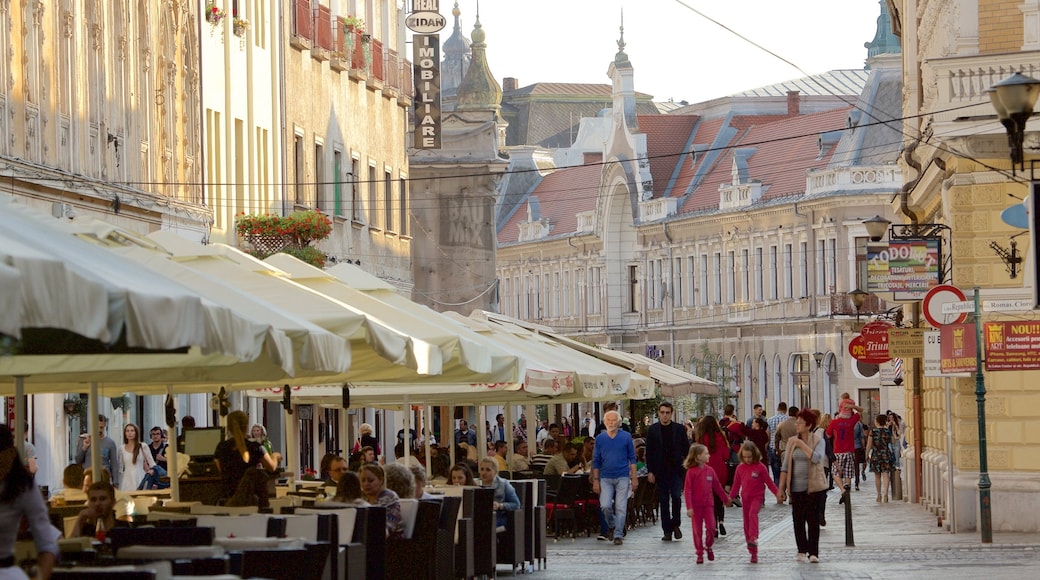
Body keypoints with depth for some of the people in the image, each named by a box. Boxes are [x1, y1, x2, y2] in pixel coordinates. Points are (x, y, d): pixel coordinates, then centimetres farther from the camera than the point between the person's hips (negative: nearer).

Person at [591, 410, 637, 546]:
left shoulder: (626, 437, 3)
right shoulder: (600, 438, 5)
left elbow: (632, 458, 6)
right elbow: (596, 461, 8)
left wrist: (634, 478, 0)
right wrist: (595, 481, 3)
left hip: (622, 478, -1)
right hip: (605, 478, 1)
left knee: (621, 508, -3)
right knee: (605, 506, -10)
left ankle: (618, 535, 2)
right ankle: (612, 525, 18)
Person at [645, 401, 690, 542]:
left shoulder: (679, 429, 3)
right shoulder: (653, 430, 4)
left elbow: (686, 449, 7)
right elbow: (649, 452, 4)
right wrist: (650, 471, -3)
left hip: (676, 470, -1)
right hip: (660, 471, 1)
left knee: (676, 497, -14)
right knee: (664, 501, 3)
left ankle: (676, 524, 7)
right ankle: (667, 531, 8)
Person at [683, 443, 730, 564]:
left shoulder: (710, 470, 3)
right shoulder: (691, 472, -11)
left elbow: (717, 486, 15)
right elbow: (687, 490, -13)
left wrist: (726, 499, 22)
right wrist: (689, 507, -18)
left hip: (708, 504, 3)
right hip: (696, 505, -3)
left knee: (711, 527, -3)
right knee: (697, 530, 4)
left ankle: (708, 546, 23)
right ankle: (699, 553, 14)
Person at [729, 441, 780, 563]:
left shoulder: (760, 467, -6)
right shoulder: (740, 468, 5)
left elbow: (769, 482, -2)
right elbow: (736, 484, 13)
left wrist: (777, 493, -8)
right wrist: (731, 497, 8)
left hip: (757, 497, -4)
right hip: (745, 498, 4)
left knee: (753, 513, -33)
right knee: (747, 524, 5)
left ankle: (753, 538, -45)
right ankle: (753, 553, 13)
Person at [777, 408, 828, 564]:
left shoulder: (818, 440, -3)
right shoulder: (792, 442, 7)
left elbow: (817, 458, -22)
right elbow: (785, 466, 7)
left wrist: (802, 445, -18)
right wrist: (781, 488, 2)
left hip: (813, 486, -3)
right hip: (796, 486, 3)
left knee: (813, 519, -3)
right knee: (798, 519, 5)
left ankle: (813, 552, 0)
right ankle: (802, 550, 17)